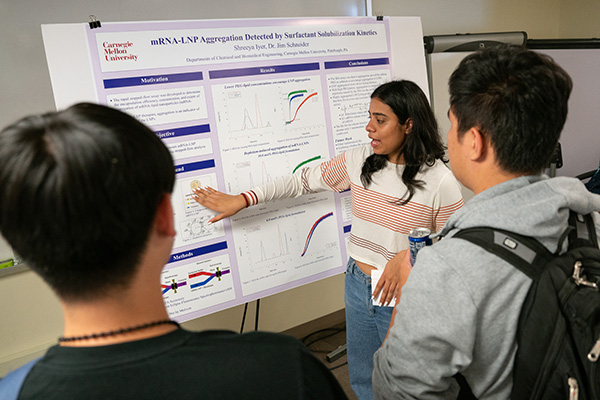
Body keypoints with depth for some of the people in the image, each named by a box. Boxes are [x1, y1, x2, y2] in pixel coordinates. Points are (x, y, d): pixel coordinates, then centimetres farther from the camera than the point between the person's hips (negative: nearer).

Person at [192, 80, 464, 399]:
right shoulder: (360, 161, -4)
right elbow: (303, 180, 2)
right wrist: (241, 200, 0)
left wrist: (409, 255, -22)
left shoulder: (440, 181, -16)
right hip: (357, 286, 4)